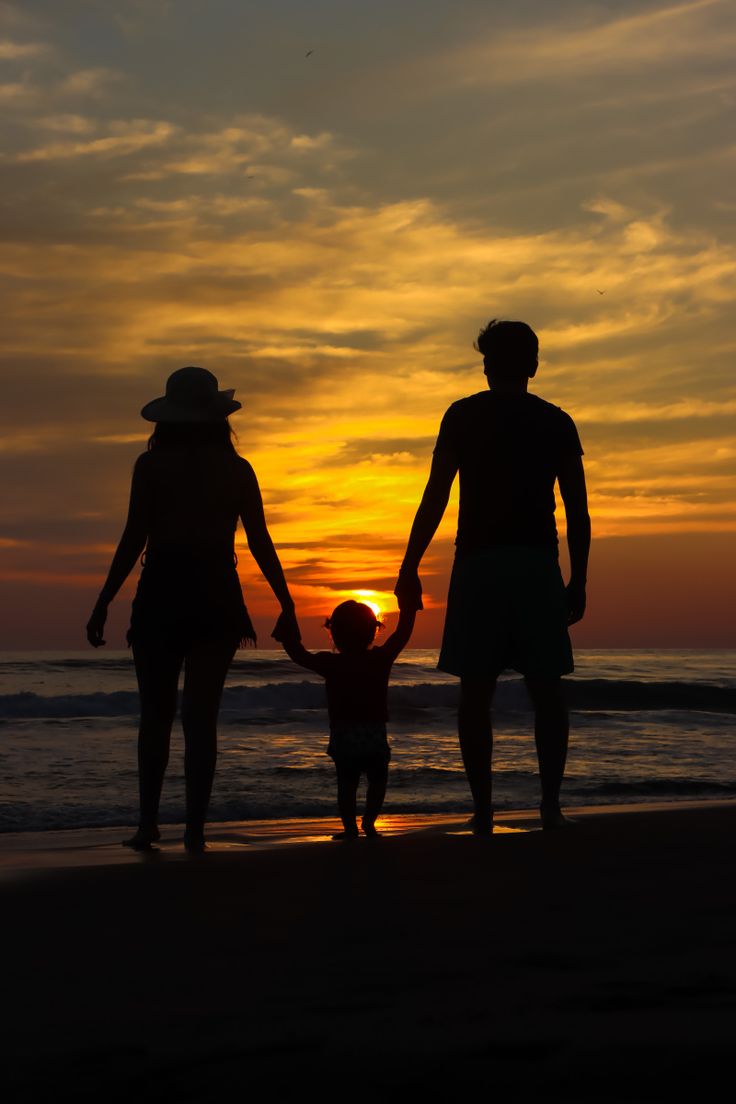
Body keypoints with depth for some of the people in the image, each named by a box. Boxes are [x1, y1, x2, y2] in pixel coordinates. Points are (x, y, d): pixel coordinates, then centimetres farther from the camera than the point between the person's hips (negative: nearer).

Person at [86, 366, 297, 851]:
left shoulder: (152, 464, -2)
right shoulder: (237, 469, 5)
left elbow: (134, 539, -6)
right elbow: (260, 543, 3)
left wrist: (103, 602, -2)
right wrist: (286, 604, 10)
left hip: (162, 595, -1)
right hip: (216, 598, 1)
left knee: (156, 715, 10)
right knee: (201, 716, 3)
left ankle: (149, 822, 6)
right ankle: (195, 829, -1)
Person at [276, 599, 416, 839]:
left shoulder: (330, 663, -2)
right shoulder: (381, 659, -2)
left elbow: (300, 655, 12)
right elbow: (403, 631, 7)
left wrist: (286, 634, 26)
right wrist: (408, 605, 17)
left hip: (342, 737, 0)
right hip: (375, 736, 0)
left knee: (347, 783, 6)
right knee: (377, 779, 13)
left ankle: (350, 827, -2)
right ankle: (369, 820, 0)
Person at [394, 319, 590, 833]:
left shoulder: (463, 416, 4)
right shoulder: (557, 423, 10)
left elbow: (436, 497, -3)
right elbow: (578, 511, 6)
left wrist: (411, 567, 0)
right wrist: (578, 582, 12)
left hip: (479, 563, -1)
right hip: (537, 564, 1)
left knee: (476, 692, 2)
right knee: (547, 690, 6)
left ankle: (483, 811, -2)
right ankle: (551, 805, -1)